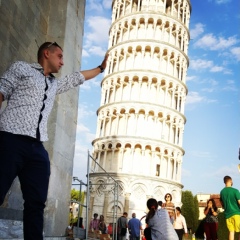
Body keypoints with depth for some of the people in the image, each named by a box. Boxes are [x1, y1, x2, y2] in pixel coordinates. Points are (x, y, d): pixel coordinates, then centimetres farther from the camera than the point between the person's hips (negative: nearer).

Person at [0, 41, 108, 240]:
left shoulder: (55, 84, 32)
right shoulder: (21, 68, 13)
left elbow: (78, 78, 45)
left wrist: (101, 67, 52)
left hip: (37, 148, 7)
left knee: (36, 202, -2)